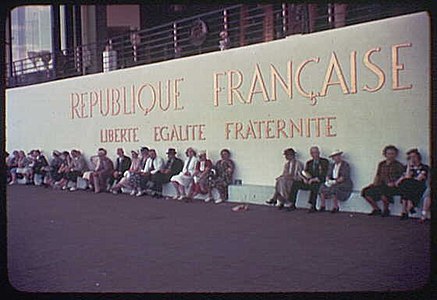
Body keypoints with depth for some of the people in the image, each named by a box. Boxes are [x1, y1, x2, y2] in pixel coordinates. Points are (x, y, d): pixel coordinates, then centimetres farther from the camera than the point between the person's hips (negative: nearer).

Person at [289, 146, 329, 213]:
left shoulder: (324, 162, 4)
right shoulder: (309, 163, 20)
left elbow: (324, 175, -6)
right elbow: (304, 172, 16)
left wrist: (314, 179, -16)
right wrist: (305, 178, -8)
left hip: (319, 182, -5)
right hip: (309, 182, 5)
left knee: (314, 185, -39)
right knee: (295, 184, -15)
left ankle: (312, 206, -39)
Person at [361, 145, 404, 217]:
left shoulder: (398, 165, 2)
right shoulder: (381, 164, 16)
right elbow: (377, 176, 20)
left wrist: (394, 183, -19)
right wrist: (374, 184, 5)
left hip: (393, 187, -6)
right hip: (381, 186, 6)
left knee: (382, 191, -38)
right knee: (365, 191, -12)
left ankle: (386, 210, -11)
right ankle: (376, 209, 3)